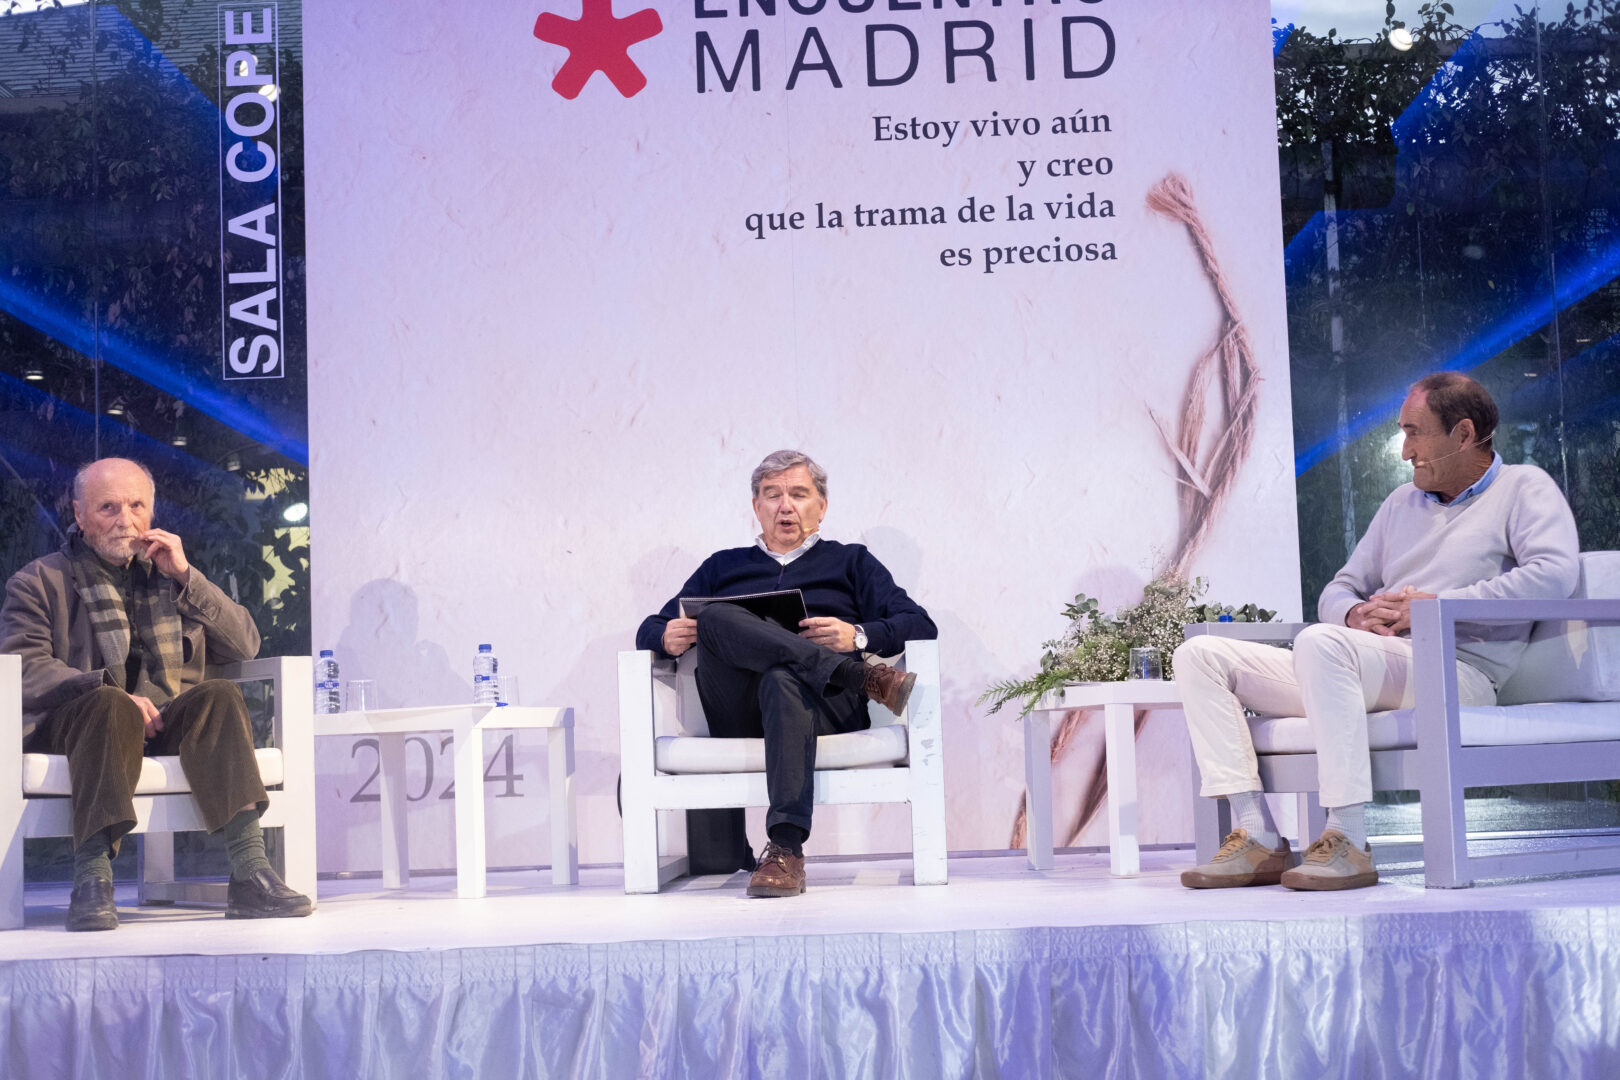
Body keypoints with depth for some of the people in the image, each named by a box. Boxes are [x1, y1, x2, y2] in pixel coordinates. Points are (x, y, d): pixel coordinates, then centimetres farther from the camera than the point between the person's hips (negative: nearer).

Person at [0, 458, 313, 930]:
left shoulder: (169, 576, 23)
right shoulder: (40, 581, 11)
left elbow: (245, 646, 11)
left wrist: (186, 577, 1)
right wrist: (111, 690, -21)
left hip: (167, 725, 3)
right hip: (70, 725, -3)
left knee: (220, 696, -27)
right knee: (110, 705, -36)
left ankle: (249, 875, -38)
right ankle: (92, 883, -46)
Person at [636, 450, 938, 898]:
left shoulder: (850, 562, 26)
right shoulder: (722, 566, 32)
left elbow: (921, 626, 13)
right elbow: (651, 630, 25)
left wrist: (859, 637, -8)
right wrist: (667, 637, -1)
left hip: (826, 707, -2)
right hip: (738, 717, 2)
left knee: (783, 680, -39)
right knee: (715, 617, -28)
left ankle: (786, 848, -49)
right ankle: (867, 679, -34)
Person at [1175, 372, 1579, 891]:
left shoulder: (1524, 488, 9)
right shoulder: (1402, 503, 29)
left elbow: (1555, 572, -11)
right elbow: (1336, 591, 26)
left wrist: (1436, 605, -13)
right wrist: (1357, 613, 0)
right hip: (1369, 667, 8)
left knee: (1320, 642, -38)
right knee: (1201, 655, -6)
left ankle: (1348, 843, -36)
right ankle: (1258, 839, -18)